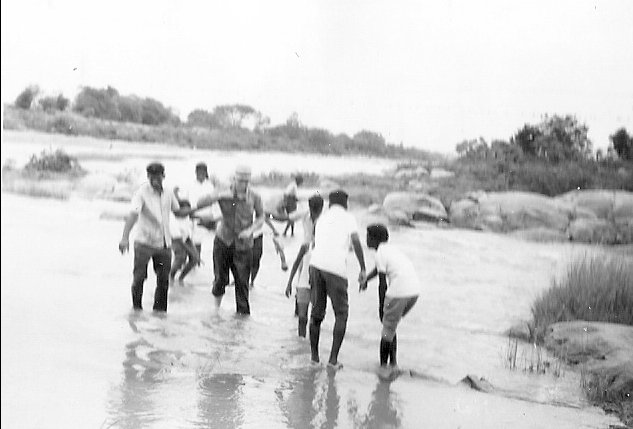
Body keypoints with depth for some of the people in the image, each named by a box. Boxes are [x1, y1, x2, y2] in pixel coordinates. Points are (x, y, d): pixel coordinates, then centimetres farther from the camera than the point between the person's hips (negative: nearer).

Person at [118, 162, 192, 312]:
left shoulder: (168, 193, 3)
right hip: (144, 243, -5)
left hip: (164, 244, 5)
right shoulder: (142, 193, -14)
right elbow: (133, 215, -26)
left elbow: (178, 211, 18)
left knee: (163, 280, 8)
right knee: (139, 278, -3)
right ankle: (136, 308, 15)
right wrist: (125, 238, -38)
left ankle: (159, 311, 21)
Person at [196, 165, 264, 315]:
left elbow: (261, 217, 5)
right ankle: (216, 307, 31)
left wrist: (250, 230, -13)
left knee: (242, 282, -4)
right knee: (220, 278, 5)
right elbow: (200, 204, -13)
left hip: (243, 245, 0)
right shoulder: (224, 195, -9)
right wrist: (218, 196, -26)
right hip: (223, 241, 1)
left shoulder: (255, 197, -9)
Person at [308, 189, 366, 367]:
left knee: (316, 312, 15)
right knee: (341, 314, 9)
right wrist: (363, 268, -3)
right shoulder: (347, 217, 10)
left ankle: (314, 356, 18)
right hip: (336, 268, -4)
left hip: (316, 265, 4)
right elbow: (356, 241, -5)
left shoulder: (321, 219, 24)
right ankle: (333, 358, 0)